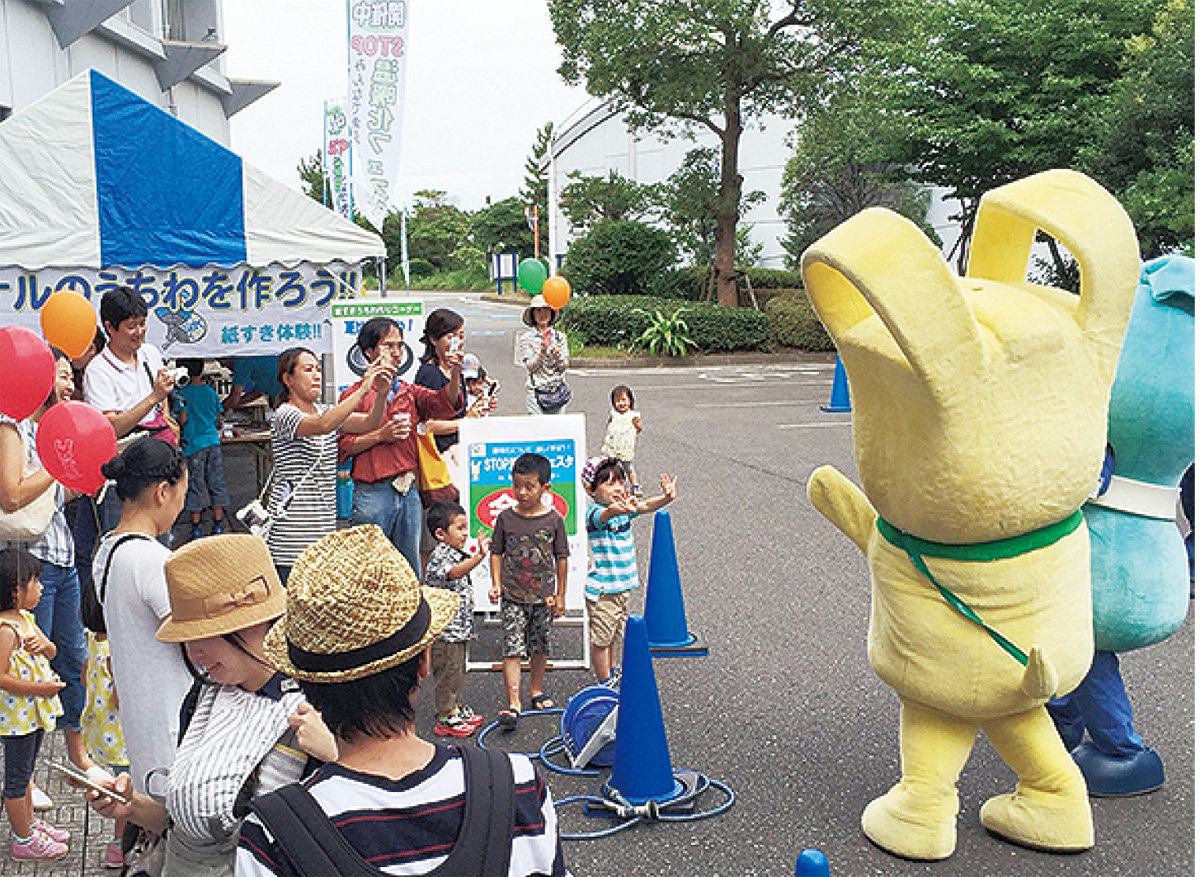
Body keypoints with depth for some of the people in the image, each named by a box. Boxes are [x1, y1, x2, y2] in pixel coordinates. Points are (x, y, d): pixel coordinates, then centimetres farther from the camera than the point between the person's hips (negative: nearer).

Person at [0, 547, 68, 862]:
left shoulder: (25, 618, 6)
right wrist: (41, 689, -25)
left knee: (26, 772, 23)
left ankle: (30, 824, 36)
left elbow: (52, 651, 15)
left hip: (34, 711, 10)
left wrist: (44, 644, -8)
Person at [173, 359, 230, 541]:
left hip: (194, 444, -3)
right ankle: (218, 524, 10)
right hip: (213, 441, 3)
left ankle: (196, 526, 4)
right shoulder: (211, 391, 5)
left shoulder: (182, 393, -7)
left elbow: (183, 419, -12)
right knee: (216, 482, 8)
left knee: (195, 485, 1)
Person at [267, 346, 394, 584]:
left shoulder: (326, 411, 16)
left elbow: (369, 423, 2)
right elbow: (323, 426, -28)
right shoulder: (285, 414, -7)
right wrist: (363, 389, -30)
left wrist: (381, 391, -17)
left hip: (325, 524, 7)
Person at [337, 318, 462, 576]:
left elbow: (445, 403, -6)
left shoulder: (409, 392, 13)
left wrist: (454, 374, -23)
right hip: (372, 494, -4)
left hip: (409, 492, 5)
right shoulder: (355, 395, 0)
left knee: (410, 570, 11)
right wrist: (380, 436, -15)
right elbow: (342, 446, -6)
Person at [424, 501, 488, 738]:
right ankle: (446, 719, 7)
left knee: (458, 671, 19)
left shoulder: (456, 553, 13)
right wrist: (479, 556, -51)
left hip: (459, 627, 10)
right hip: (445, 629, -10)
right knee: (447, 673, -1)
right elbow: (454, 572, -40)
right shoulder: (439, 555, -18)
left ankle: (457, 709, 32)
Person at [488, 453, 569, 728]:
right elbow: (497, 553, 5)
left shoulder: (553, 520, -4)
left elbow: (561, 558, 3)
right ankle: (513, 703, -7)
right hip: (512, 596, -1)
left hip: (543, 596, 1)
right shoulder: (506, 518, -4)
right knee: (513, 649, -7)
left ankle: (536, 691, 34)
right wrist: (496, 584, -4)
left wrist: (560, 595, 5)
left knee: (540, 647, 14)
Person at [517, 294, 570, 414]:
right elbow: (530, 366, -7)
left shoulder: (560, 337, 6)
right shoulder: (526, 338, 0)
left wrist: (557, 356, -19)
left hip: (557, 390, 2)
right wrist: (542, 352, -22)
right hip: (535, 391, -2)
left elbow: (564, 366, 1)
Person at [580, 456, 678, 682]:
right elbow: (604, 516, -41)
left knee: (612, 637, 21)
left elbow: (646, 506, -13)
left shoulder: (625, 507, 2)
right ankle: (605, 683, 18)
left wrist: (667, 498, -34)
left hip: (623, 586, 7)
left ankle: (611, 675, 37)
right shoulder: (595, 513, -18)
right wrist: (616, 509, -64)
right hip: (601, 589, -7)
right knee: (601, 639, 6)